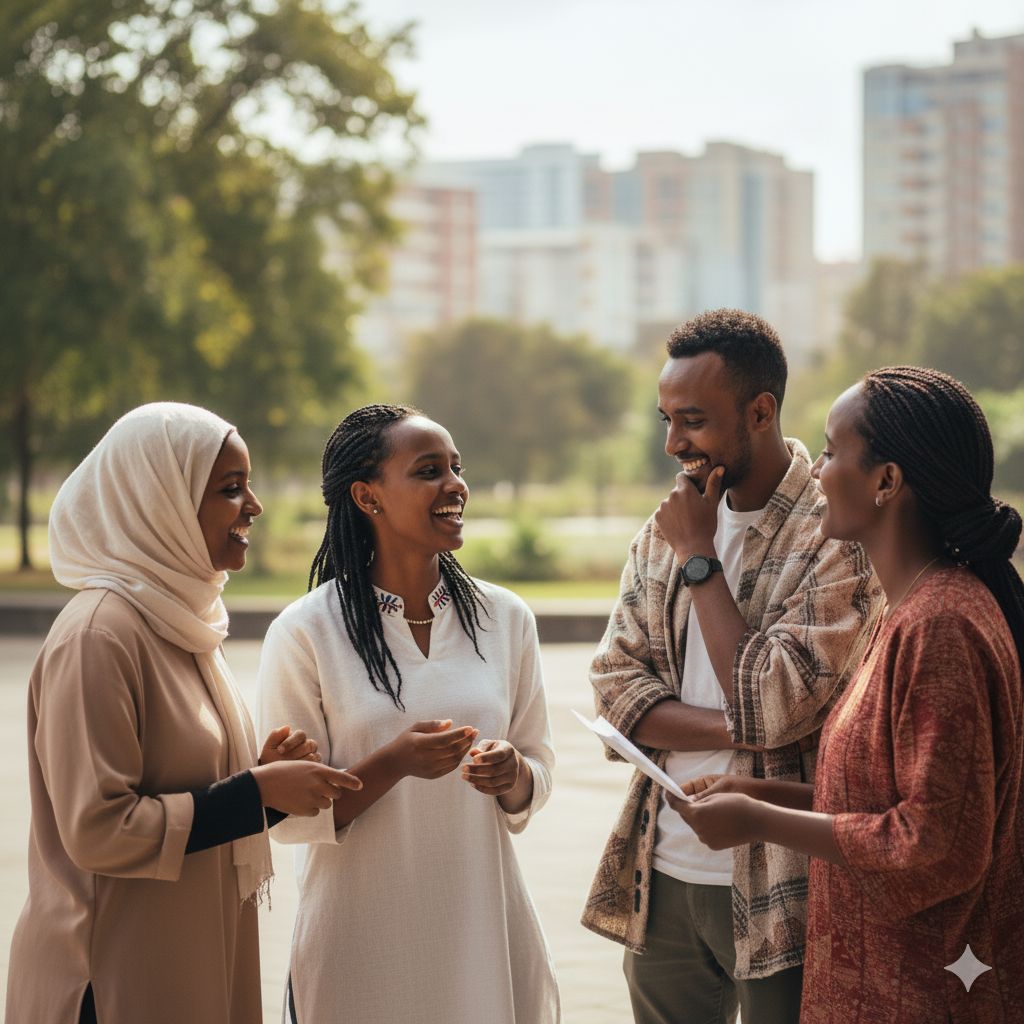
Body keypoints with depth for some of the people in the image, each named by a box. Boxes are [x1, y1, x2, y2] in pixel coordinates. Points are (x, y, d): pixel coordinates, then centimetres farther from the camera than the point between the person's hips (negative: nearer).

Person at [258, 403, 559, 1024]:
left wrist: (513, 774, -12)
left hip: (485, 925, 3)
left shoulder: (505, 618, 2)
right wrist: (393, 764, -21)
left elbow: (539, 775, 10)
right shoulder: (305, 634, -8)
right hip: (362, 942, -3)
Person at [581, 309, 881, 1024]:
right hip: (662, 872, 6)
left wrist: (699, 557, -13)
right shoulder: (666, 529, 8)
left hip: (775, 890, -6)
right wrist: (736, 730, -14)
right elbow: (615, 689, 3)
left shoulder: (839, 540, -13)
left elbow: (771, 709, -20)